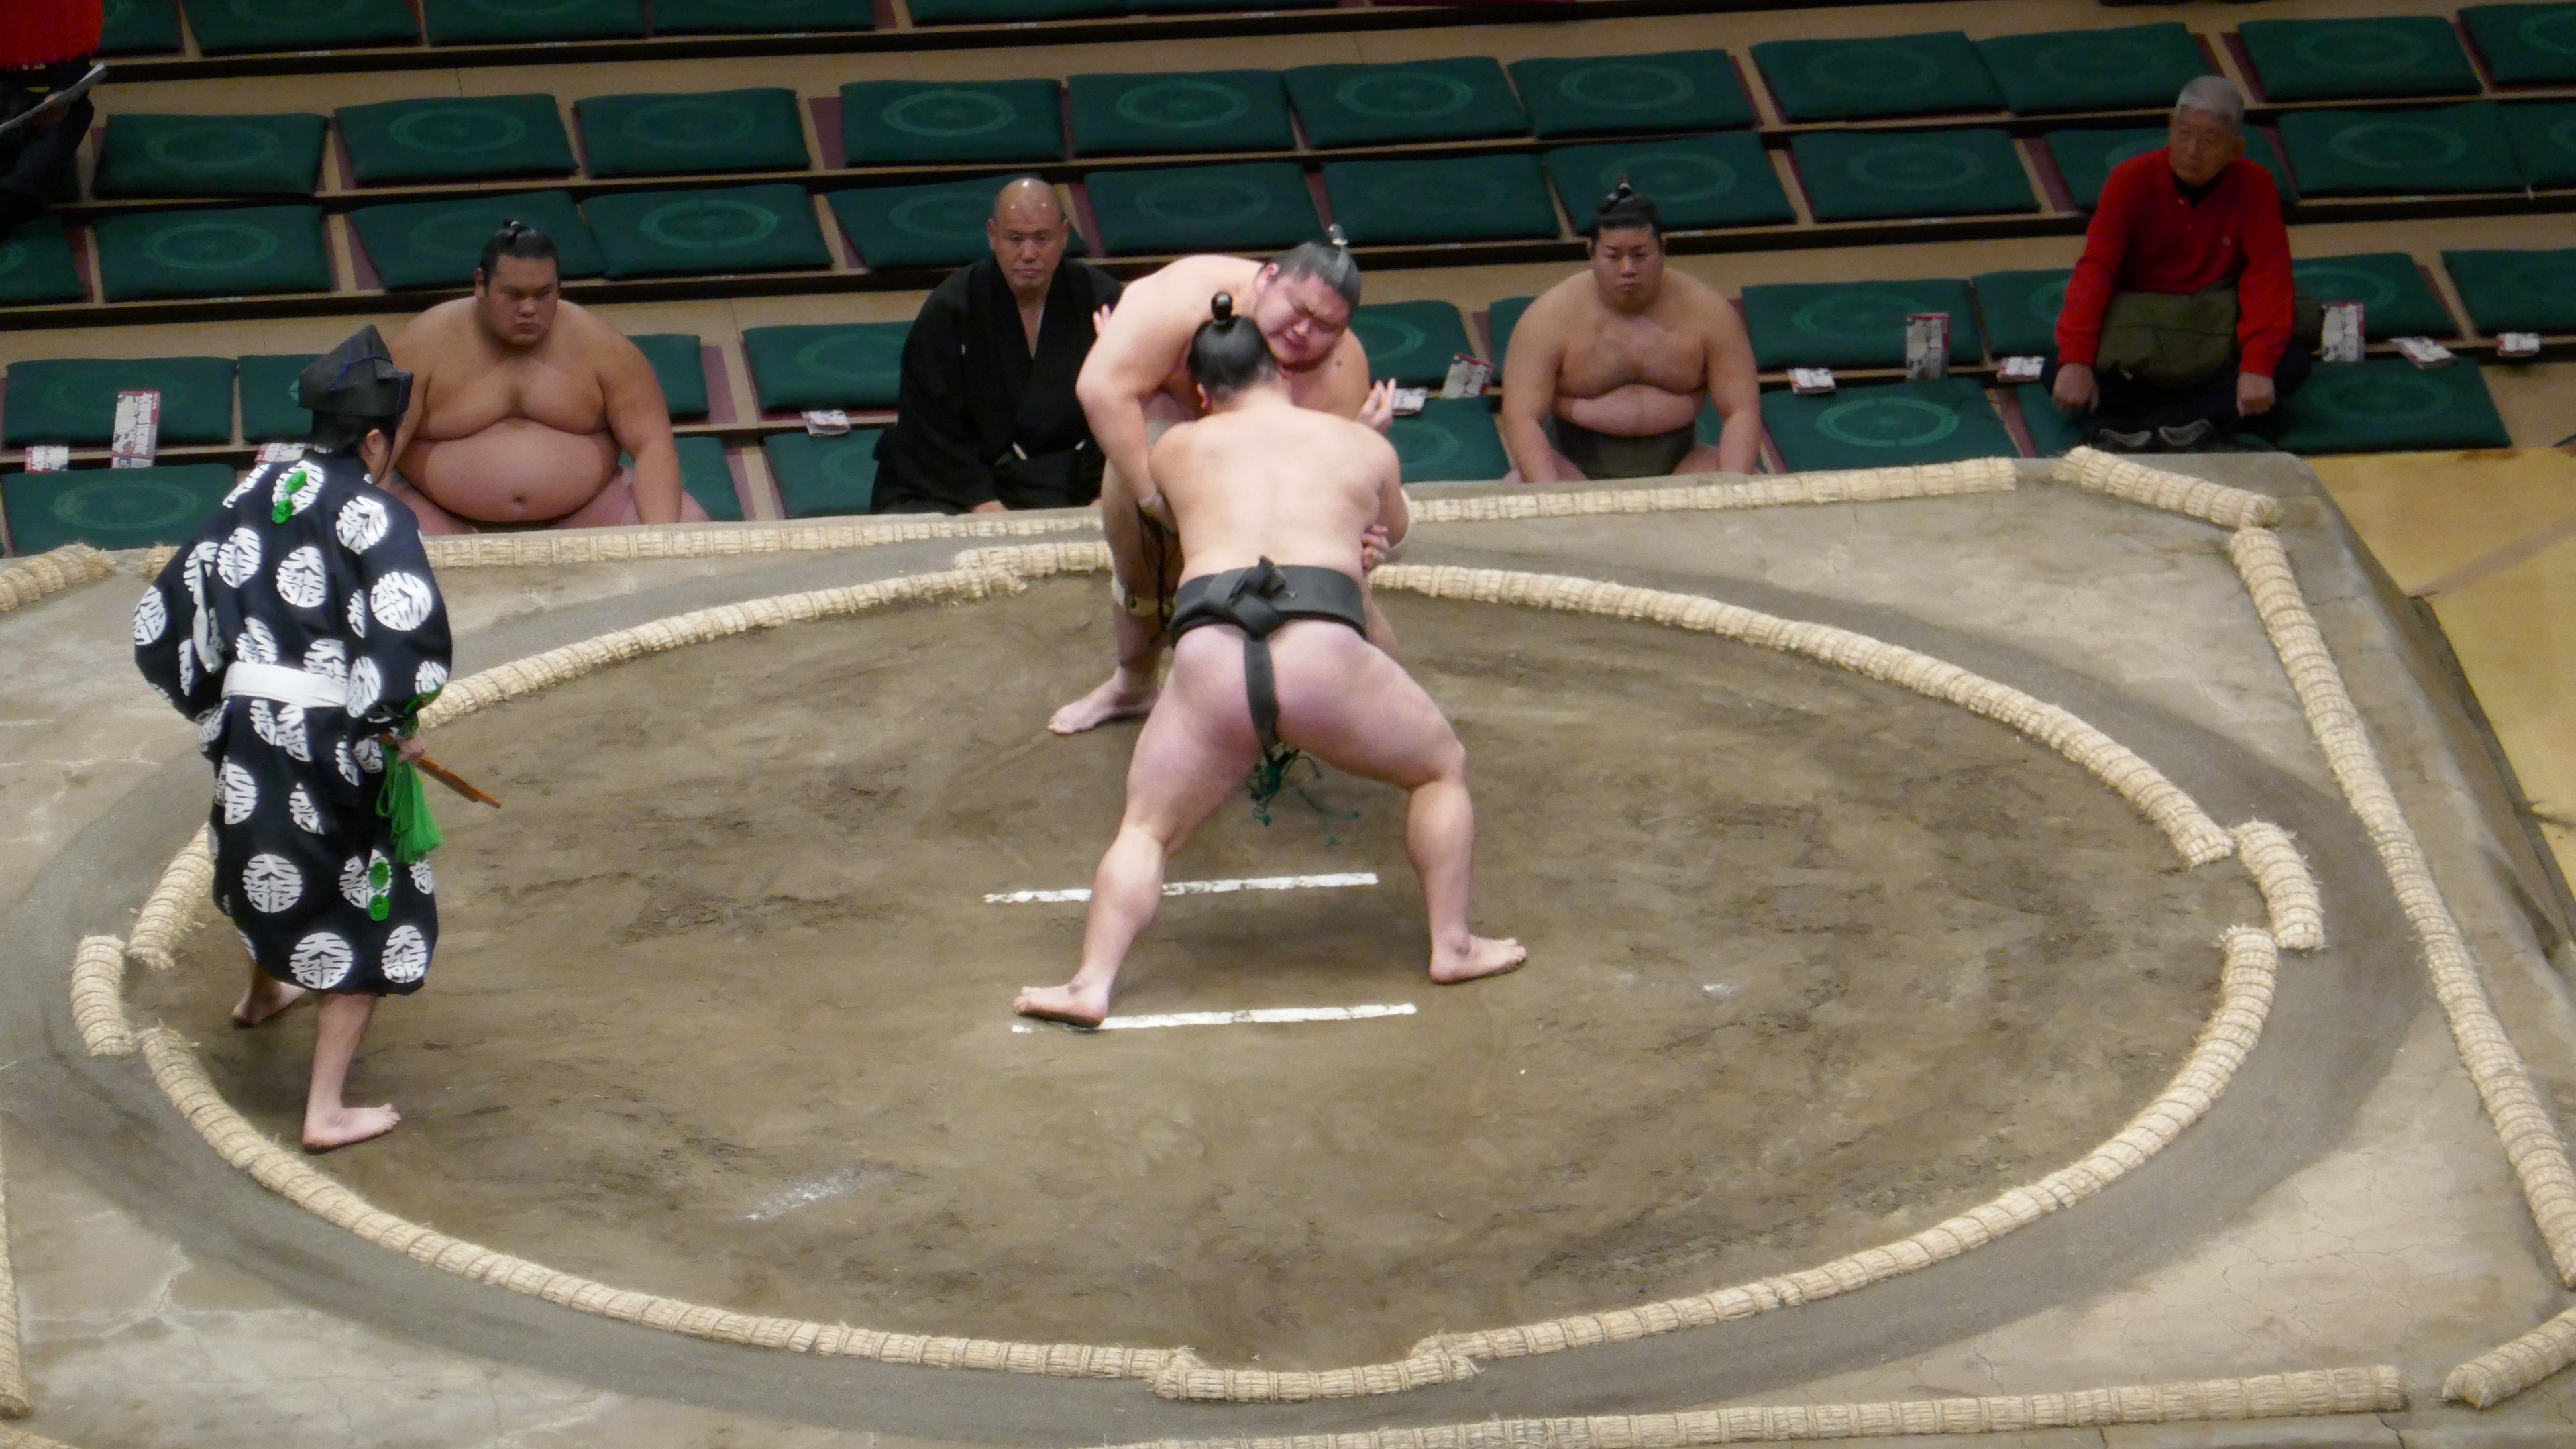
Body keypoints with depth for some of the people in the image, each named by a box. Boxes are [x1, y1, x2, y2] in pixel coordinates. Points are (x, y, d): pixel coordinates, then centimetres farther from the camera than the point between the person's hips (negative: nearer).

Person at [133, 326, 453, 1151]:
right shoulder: (372, 517, -15)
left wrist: (215, 703, 19)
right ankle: (326, 1109, 4)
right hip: (336, 740, -7)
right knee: (368, 915, 7)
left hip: (249, 723, 7)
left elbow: (168, 617, 7)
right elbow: (412, 628, -30)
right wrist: (395, 722, -13)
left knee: (274, 863, 34)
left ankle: (264, 994, 62)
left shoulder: (252, 496, 4)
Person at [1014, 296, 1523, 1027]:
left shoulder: (1177, 449, 24)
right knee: (1443, 769, 25)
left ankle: (1091, 985, 0)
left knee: (1146, 829, 18)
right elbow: (1394, 527, 45)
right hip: (1322, 653, -1)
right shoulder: (1363, 445, 24)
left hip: (1209, 661, 1)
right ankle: (1452, 947, 22)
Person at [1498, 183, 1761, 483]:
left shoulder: (1706, 311, -3)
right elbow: (1522, 418, -14)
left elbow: (1742, 410, -4)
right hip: (1576, 465, -2)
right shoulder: (1550, 317, -8)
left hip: (1677, 462, 2)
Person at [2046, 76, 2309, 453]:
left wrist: (2257, 367, -32)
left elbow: (2268, 278, -17)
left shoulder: (2254, 187, -10)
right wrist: (2076, 361, -31)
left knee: (2292, 364, -28)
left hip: (2213, 335, 0)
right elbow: (2095, 268, -18)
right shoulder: (2132, 180, -10)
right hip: (2137, 333, 0)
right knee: (2057, 375, -26)